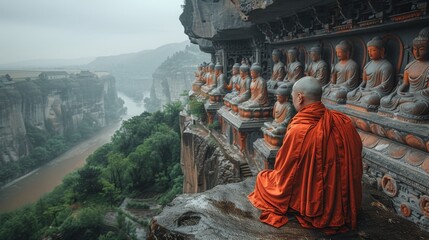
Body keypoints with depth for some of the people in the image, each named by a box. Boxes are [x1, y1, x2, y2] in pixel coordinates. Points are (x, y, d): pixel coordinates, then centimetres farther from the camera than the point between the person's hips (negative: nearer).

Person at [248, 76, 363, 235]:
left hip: (315, 206, -6)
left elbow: (284, 174, -16)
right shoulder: (345, 122, -12)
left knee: (262, 178, 13)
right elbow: (354, 160, 3)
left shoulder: (298, 131, -29)